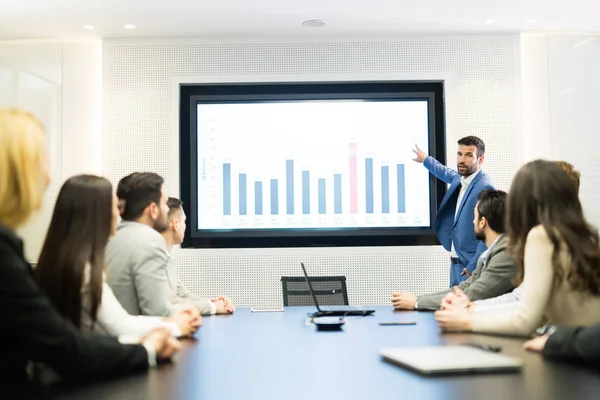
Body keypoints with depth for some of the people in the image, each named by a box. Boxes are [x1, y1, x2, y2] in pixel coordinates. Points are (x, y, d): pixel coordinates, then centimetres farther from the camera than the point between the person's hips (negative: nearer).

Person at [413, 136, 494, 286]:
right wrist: (426, 159, 47)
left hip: (470, 265, -9)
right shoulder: (460, 178, 7)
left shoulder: (484, 188, -19)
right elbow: (447, 173, 33)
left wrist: (474, 267, -20)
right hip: (456, 262, 9)